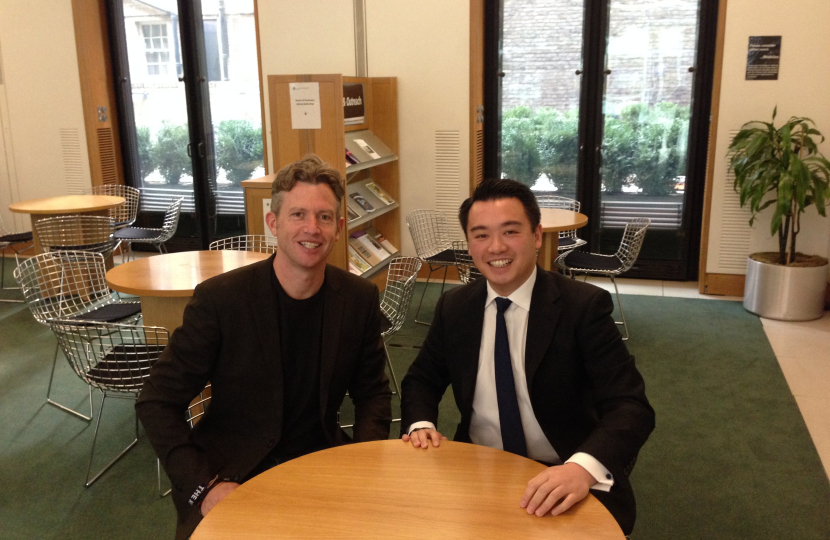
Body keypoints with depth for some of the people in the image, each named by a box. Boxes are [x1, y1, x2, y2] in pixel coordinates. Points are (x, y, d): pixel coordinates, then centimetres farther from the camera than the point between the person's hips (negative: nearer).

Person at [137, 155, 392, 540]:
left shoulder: (360, 299, -5)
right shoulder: (219, 299, -14)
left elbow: (372, 392, 8)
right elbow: (156, 403, -8)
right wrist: (203, 485, -19)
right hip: (231, 475, -3)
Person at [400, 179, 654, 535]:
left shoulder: (584, 306, -12)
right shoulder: (453, 308, 1)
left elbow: (630, 406, -19)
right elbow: (421, 380, 14)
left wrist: (584, 467, -37)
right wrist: (420, 424, -8)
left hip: (563, 479, -3)